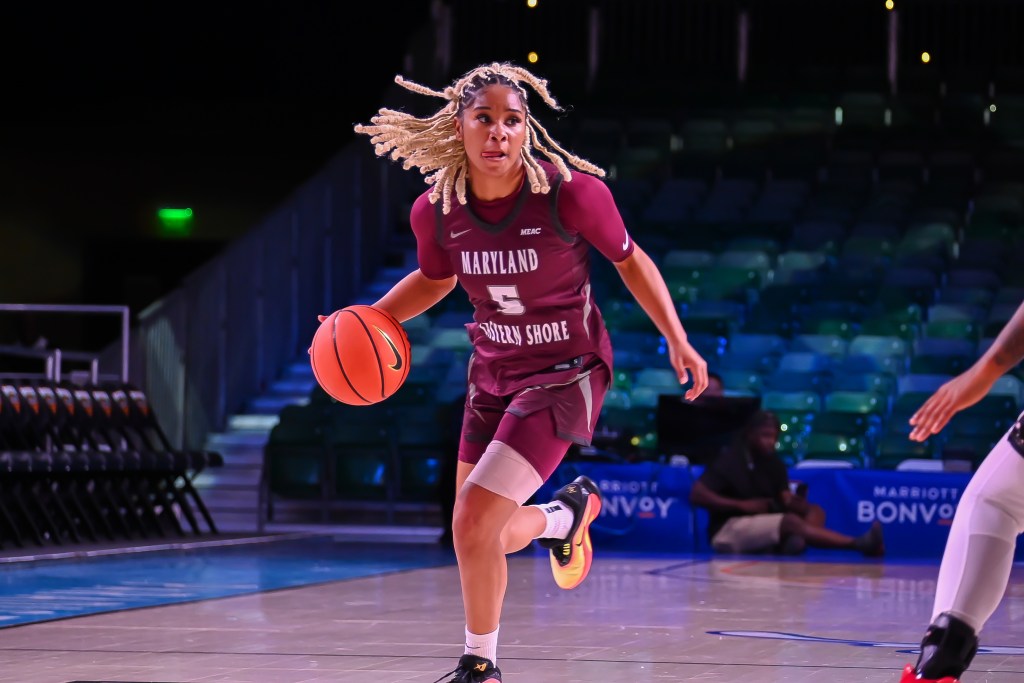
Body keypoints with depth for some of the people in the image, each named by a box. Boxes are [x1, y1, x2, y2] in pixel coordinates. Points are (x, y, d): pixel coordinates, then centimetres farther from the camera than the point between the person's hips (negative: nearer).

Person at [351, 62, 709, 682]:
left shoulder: (573, 193, -23)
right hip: (493, 374, 5)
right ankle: (568, 514, 49)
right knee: (482, 536, 15)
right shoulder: (436, 212, -11)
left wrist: (678, 340, -7)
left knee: (473, 524, -17)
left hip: (565, 374, -5)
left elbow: (630, 259, -4)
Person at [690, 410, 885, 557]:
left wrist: (798, 502, -20)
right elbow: (697, 495, -18)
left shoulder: (774, 462, 11)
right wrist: (742, 505, -21)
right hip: (728, 531, -8)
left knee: (815, 512, -10)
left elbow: (786, 499, 5)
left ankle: (795, 541, -45)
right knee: (791, 522, -28)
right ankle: (858, 544, -40)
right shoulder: (730, 461, -9)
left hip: (765, 527, 8)